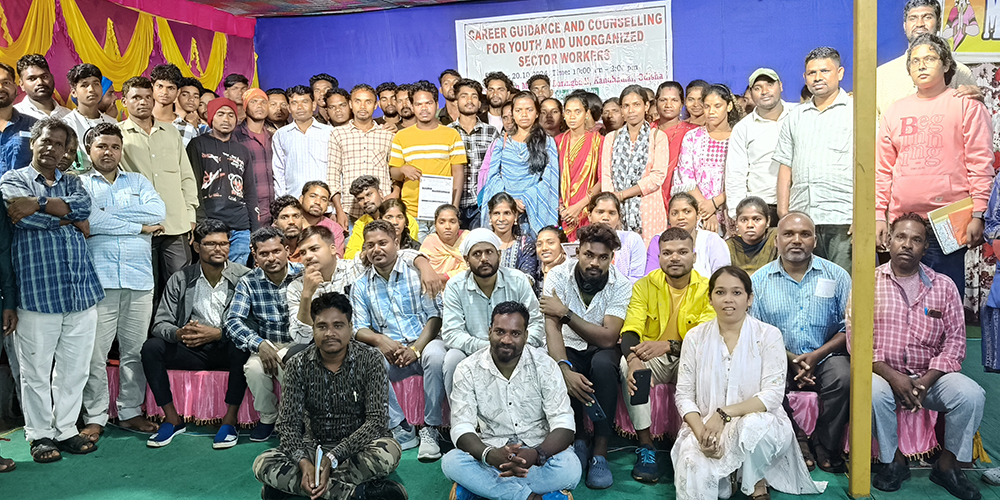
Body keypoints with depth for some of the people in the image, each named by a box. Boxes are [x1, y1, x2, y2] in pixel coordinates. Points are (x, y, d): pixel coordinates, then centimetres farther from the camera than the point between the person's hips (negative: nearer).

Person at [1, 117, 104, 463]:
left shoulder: (71, 182, 18)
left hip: (82, 290, 4)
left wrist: (38, 204, -15)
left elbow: (83, 205, -5)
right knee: (36, 369, 4)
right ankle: (40, 434, 18)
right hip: (37, 291, -4)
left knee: (75, 367, 9)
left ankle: (66, 429, 21)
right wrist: (73, 219, -4)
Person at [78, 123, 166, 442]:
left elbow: (158, 212, -2)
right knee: (95, 351, -1)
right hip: (98, 279, -3)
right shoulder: (80, 184, 8)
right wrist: (140, 225, -6)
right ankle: (95, 417, 10)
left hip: (139, 278, 3)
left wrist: (110, 212, -6)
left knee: (135, 350, 7)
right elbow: (88, 221, -11)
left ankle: (130, 411, 18)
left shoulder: (138, 181, 17)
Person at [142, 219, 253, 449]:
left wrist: (217, 333, -27)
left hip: (227, 349, -3)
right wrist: (179, 333, -24)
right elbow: (160, 324, -1)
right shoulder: (180, 280, 5)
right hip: (192, 351, 3)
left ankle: (230, 420, -20)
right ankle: (172, 419, -7)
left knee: (242, 348, -35)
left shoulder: (244, 277, -4)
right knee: (151, 348, -20)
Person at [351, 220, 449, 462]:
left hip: (424, 343, -2)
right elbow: (359, 329, 7)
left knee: (436, 355, -36)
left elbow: (435, 316, -4)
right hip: (389, 351, 2)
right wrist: (379, 339, -17)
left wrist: (416, 348, -19)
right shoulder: (361, 286, 10)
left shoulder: (416, 272, 3)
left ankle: (430, 428, -20)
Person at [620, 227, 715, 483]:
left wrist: (668, 345, -34)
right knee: (627, 363, -30)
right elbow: (630, 331, -15)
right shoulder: (644, 286, -3)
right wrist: (633, 359, -39)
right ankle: (645, 445, -23)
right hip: (652, 360, 1)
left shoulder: (707, 289, -5)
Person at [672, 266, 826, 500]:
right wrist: (701, 432, -17)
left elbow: (772, 394, -10)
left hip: (762, 424, -1)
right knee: (692, 464, -30)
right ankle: (728, 478, 7)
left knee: (753, 424, -36)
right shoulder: (695, 337, 5)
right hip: (705, 426, 1)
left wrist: (724, 414, -22)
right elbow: (684, 395, 1)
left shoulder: (768, 335, -1)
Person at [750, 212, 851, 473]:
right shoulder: (759, 280, 6)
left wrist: (816, 355, -12)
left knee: (842, 375, -31)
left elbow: (848, 328, 2)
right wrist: (790, 358, -11)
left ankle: (826, 446, -8)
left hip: (824, 357, 0)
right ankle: (795, 442, -8)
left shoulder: (836, 276, 7)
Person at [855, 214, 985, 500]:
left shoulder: (944, 286, 7)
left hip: (930, 376, 2)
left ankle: (947, 465, -1)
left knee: (971, 395, -24)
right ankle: (894, 460, -6)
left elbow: (955, 340, 2)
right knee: (874, 392, -33)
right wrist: (891, 375, -17)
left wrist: (927, 380, -13)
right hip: (884, 372, -2)